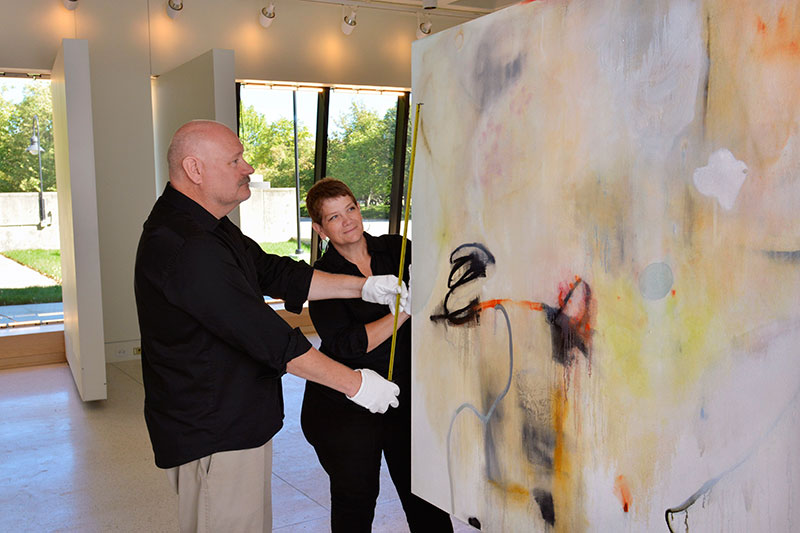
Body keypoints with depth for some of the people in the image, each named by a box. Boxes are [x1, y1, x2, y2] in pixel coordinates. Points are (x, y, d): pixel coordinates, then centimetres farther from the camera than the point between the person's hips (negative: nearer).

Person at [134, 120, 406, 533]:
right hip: (211, 437, -10)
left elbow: (274, 273, 13)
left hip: (240, 426, 10)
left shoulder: (208, 229, 11)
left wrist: (362, 287, 6)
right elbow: (267, 336, -26)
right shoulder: (184, 246, -26)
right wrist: (354, 383, -18)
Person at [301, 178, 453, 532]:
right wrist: (405, 309, -21)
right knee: (355, 499, 11)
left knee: (425, 498, 7)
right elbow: (346, 346, -17)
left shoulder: (398, 249, 2)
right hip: (346, 408, -2)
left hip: (406, 395, 3)